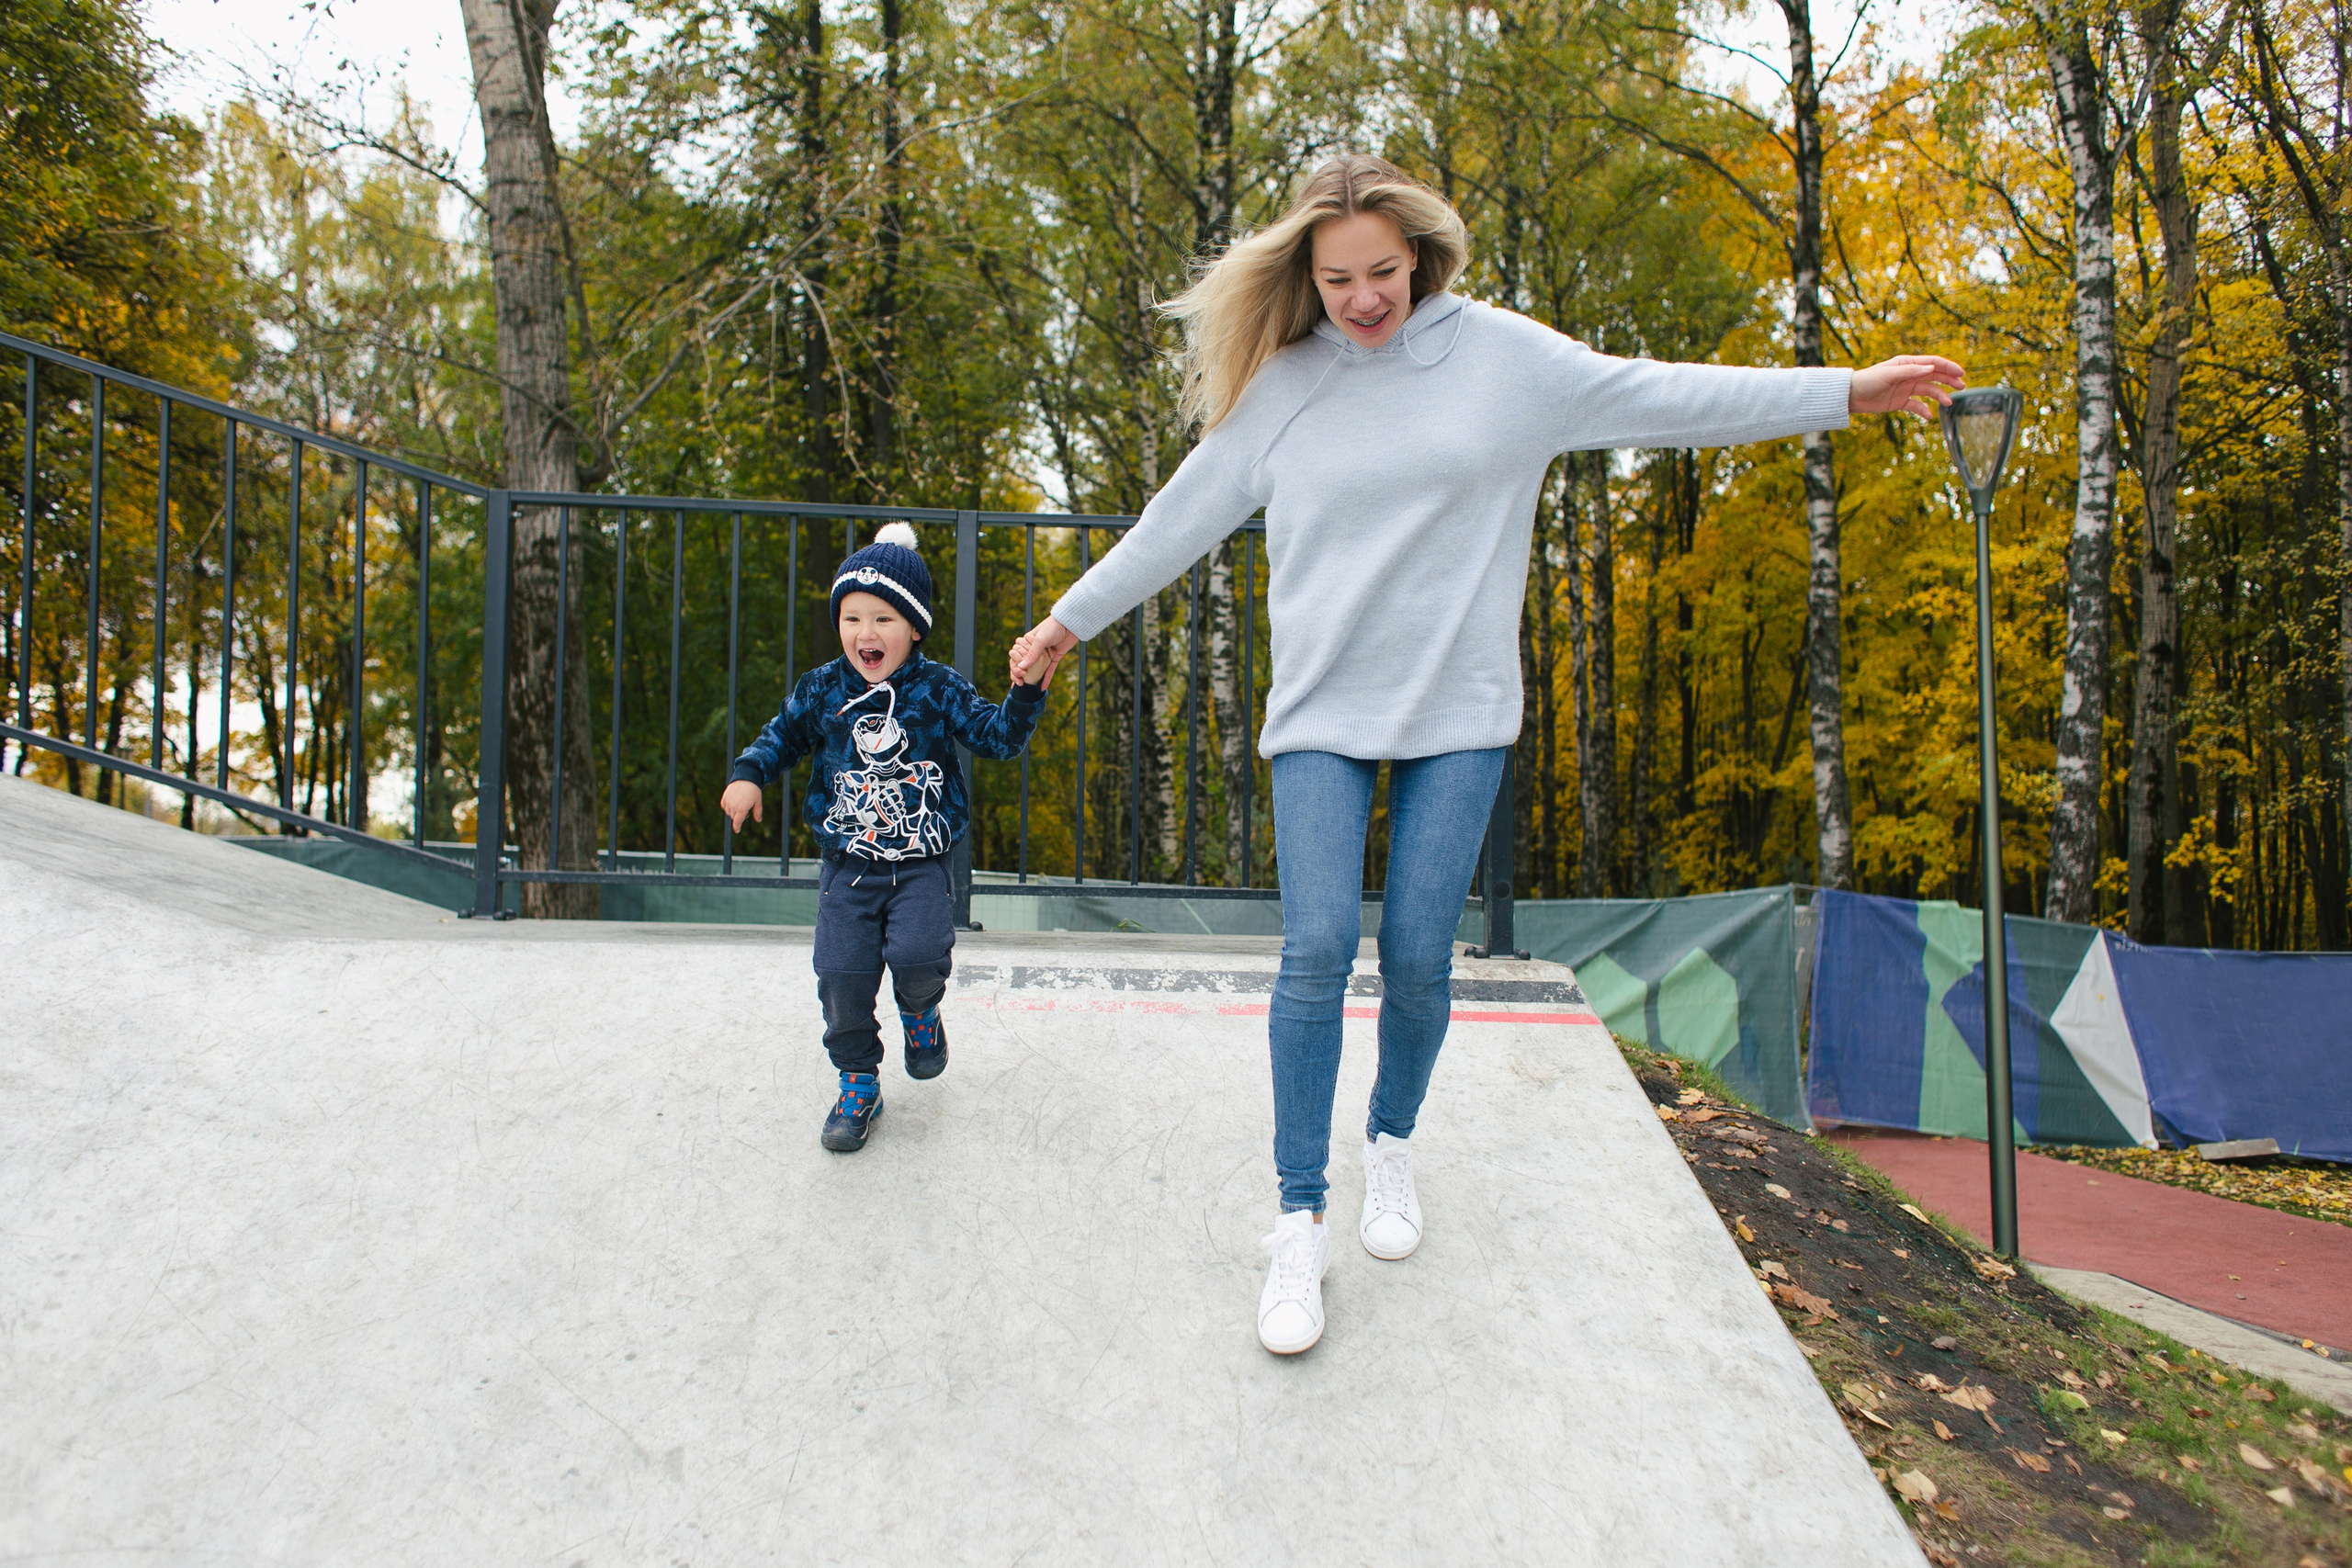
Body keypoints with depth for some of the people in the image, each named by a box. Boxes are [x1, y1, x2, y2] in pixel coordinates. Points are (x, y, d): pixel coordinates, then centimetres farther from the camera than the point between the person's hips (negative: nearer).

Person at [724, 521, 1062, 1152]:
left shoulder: (938, 690, -3)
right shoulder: (822, 690, 3)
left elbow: (997, 734, -6)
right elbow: (782, 734, 18)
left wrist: (1025, 695, -23)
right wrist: (749, 774, 2)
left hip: (921, 863, -2)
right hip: (848, 864, 2)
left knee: (918, 954, -23)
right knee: (842, 976, -5)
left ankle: (920, 1011, 16)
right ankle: (859, 1084, 18)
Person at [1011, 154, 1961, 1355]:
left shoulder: (1499, 355, 1)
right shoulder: (1277, 385, 3)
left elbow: (1659, 397, 4)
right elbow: (1182, 518, 11)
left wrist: (1844, 392, 5)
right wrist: (1073, 618, 16)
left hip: (1456, 711, 0)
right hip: (1320, 712, 0)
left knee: (1419, 956, 0)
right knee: (1316, 951, -9)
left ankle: (1394, 1144, 29)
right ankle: (1299, 1222, 2)